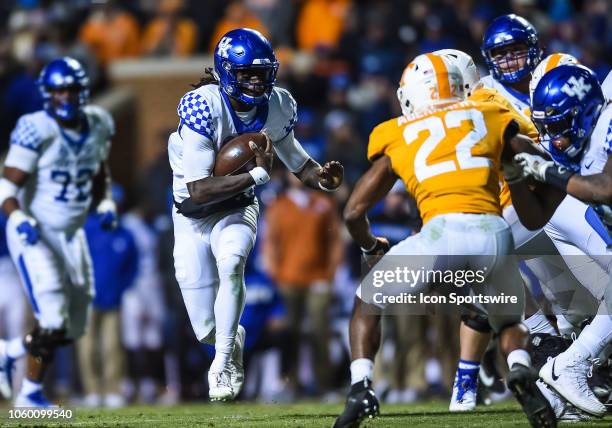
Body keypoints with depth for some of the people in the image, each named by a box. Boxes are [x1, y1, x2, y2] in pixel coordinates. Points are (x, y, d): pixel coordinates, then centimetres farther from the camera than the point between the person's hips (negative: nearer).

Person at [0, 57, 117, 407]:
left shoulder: (98, 126, 1)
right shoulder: (37, 131, -18)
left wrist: (106, 202, 4)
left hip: (72, 235, 7)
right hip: (34, 234, -7)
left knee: (72, 329, 8)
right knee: (52, 323, -15)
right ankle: (31, 392, 3)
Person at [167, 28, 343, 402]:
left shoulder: (277, 107, -11)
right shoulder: (203, 107, -27)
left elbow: (296, 160, 7)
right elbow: (198, 190, -31)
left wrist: (322, 178, -14)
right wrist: (257, 175, -36)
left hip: (237, 210, 2)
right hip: (193, 216, -2)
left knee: (231, 262, -33)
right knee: (208, 330, -1)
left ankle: (223, 362, -15)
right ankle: (233, 340, 39)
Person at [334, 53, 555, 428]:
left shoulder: (397, 139, 22)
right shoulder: (492, 118, 22)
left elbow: (354, 212, 25)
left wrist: (369, 245, 46)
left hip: (442, 231, -1)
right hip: (495, 232, 1)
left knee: (368, 304, 24)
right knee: (509, 321, 28)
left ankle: (360, 387, 4)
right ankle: (521, 371, -3)